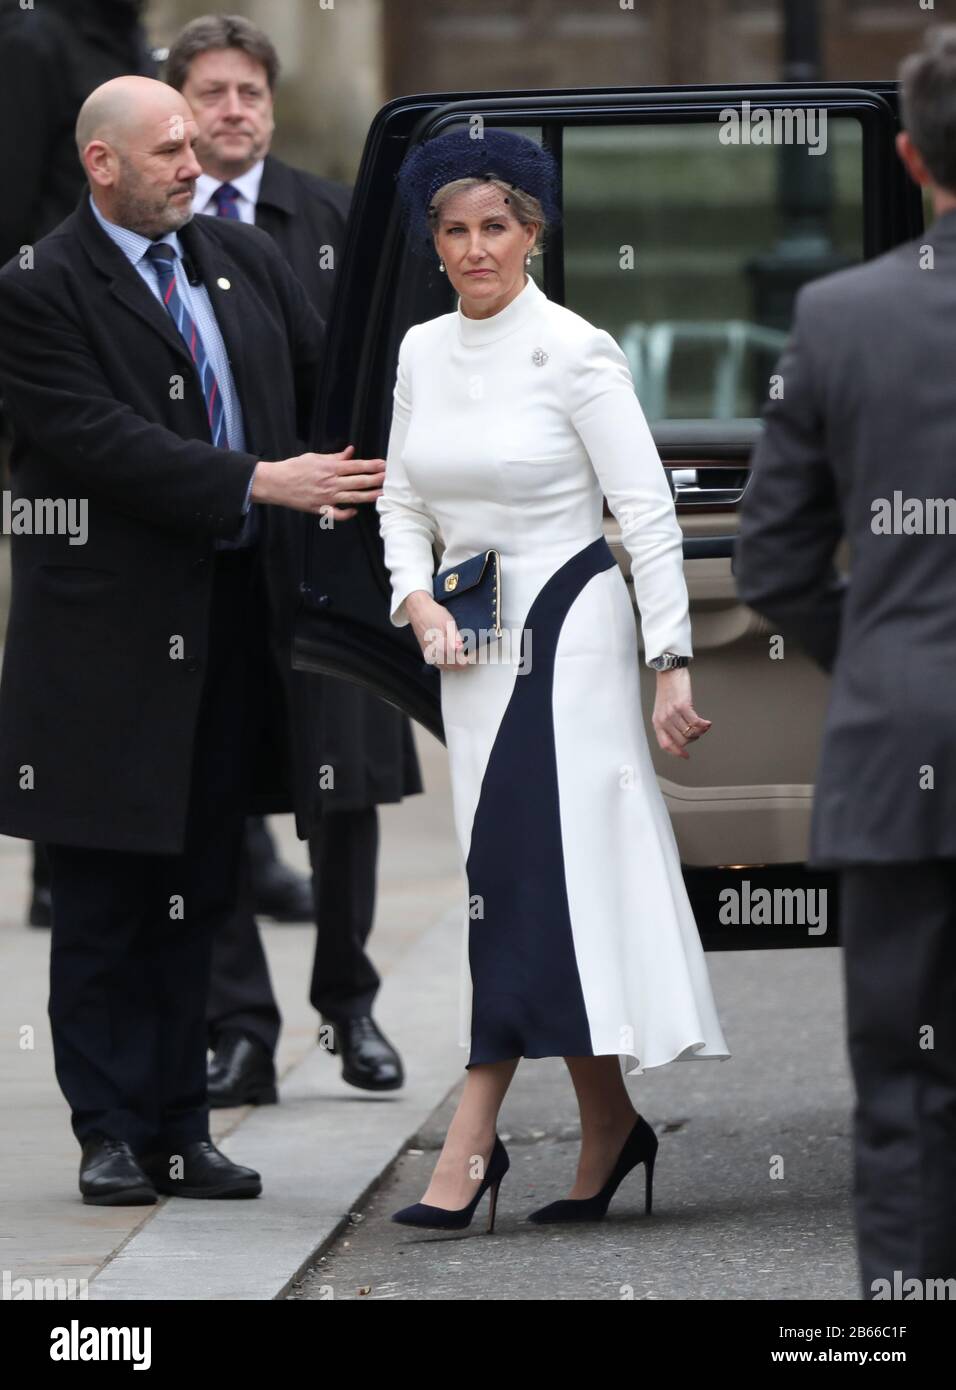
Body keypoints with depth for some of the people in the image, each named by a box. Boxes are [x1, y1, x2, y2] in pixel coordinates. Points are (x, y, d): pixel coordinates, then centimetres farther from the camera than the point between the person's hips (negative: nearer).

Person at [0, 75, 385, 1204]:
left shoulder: (244, 262, 12)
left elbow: (330, 382, 16)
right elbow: (104, 442, -18)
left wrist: (356, 484, -2)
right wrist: (259, 483, -22)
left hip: (230, 625, 6)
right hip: (110, 636, -6)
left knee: (193, 895, 10)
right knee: (104, 901, 1)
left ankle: (179, 1130, 15)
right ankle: (111, 1134, 7)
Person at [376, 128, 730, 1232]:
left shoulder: (575, 352, -10)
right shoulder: (421, 353, 8)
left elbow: (648, 514, -10)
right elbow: (402, 502, 16)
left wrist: (673, 666, -14)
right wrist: (418, 602, -3)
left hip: (568, 628, -6)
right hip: (471, 644, 6)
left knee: (526, 874, -12)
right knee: (514, 882, 6)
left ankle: (471, 1144, -14)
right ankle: (609, 1125, 15)